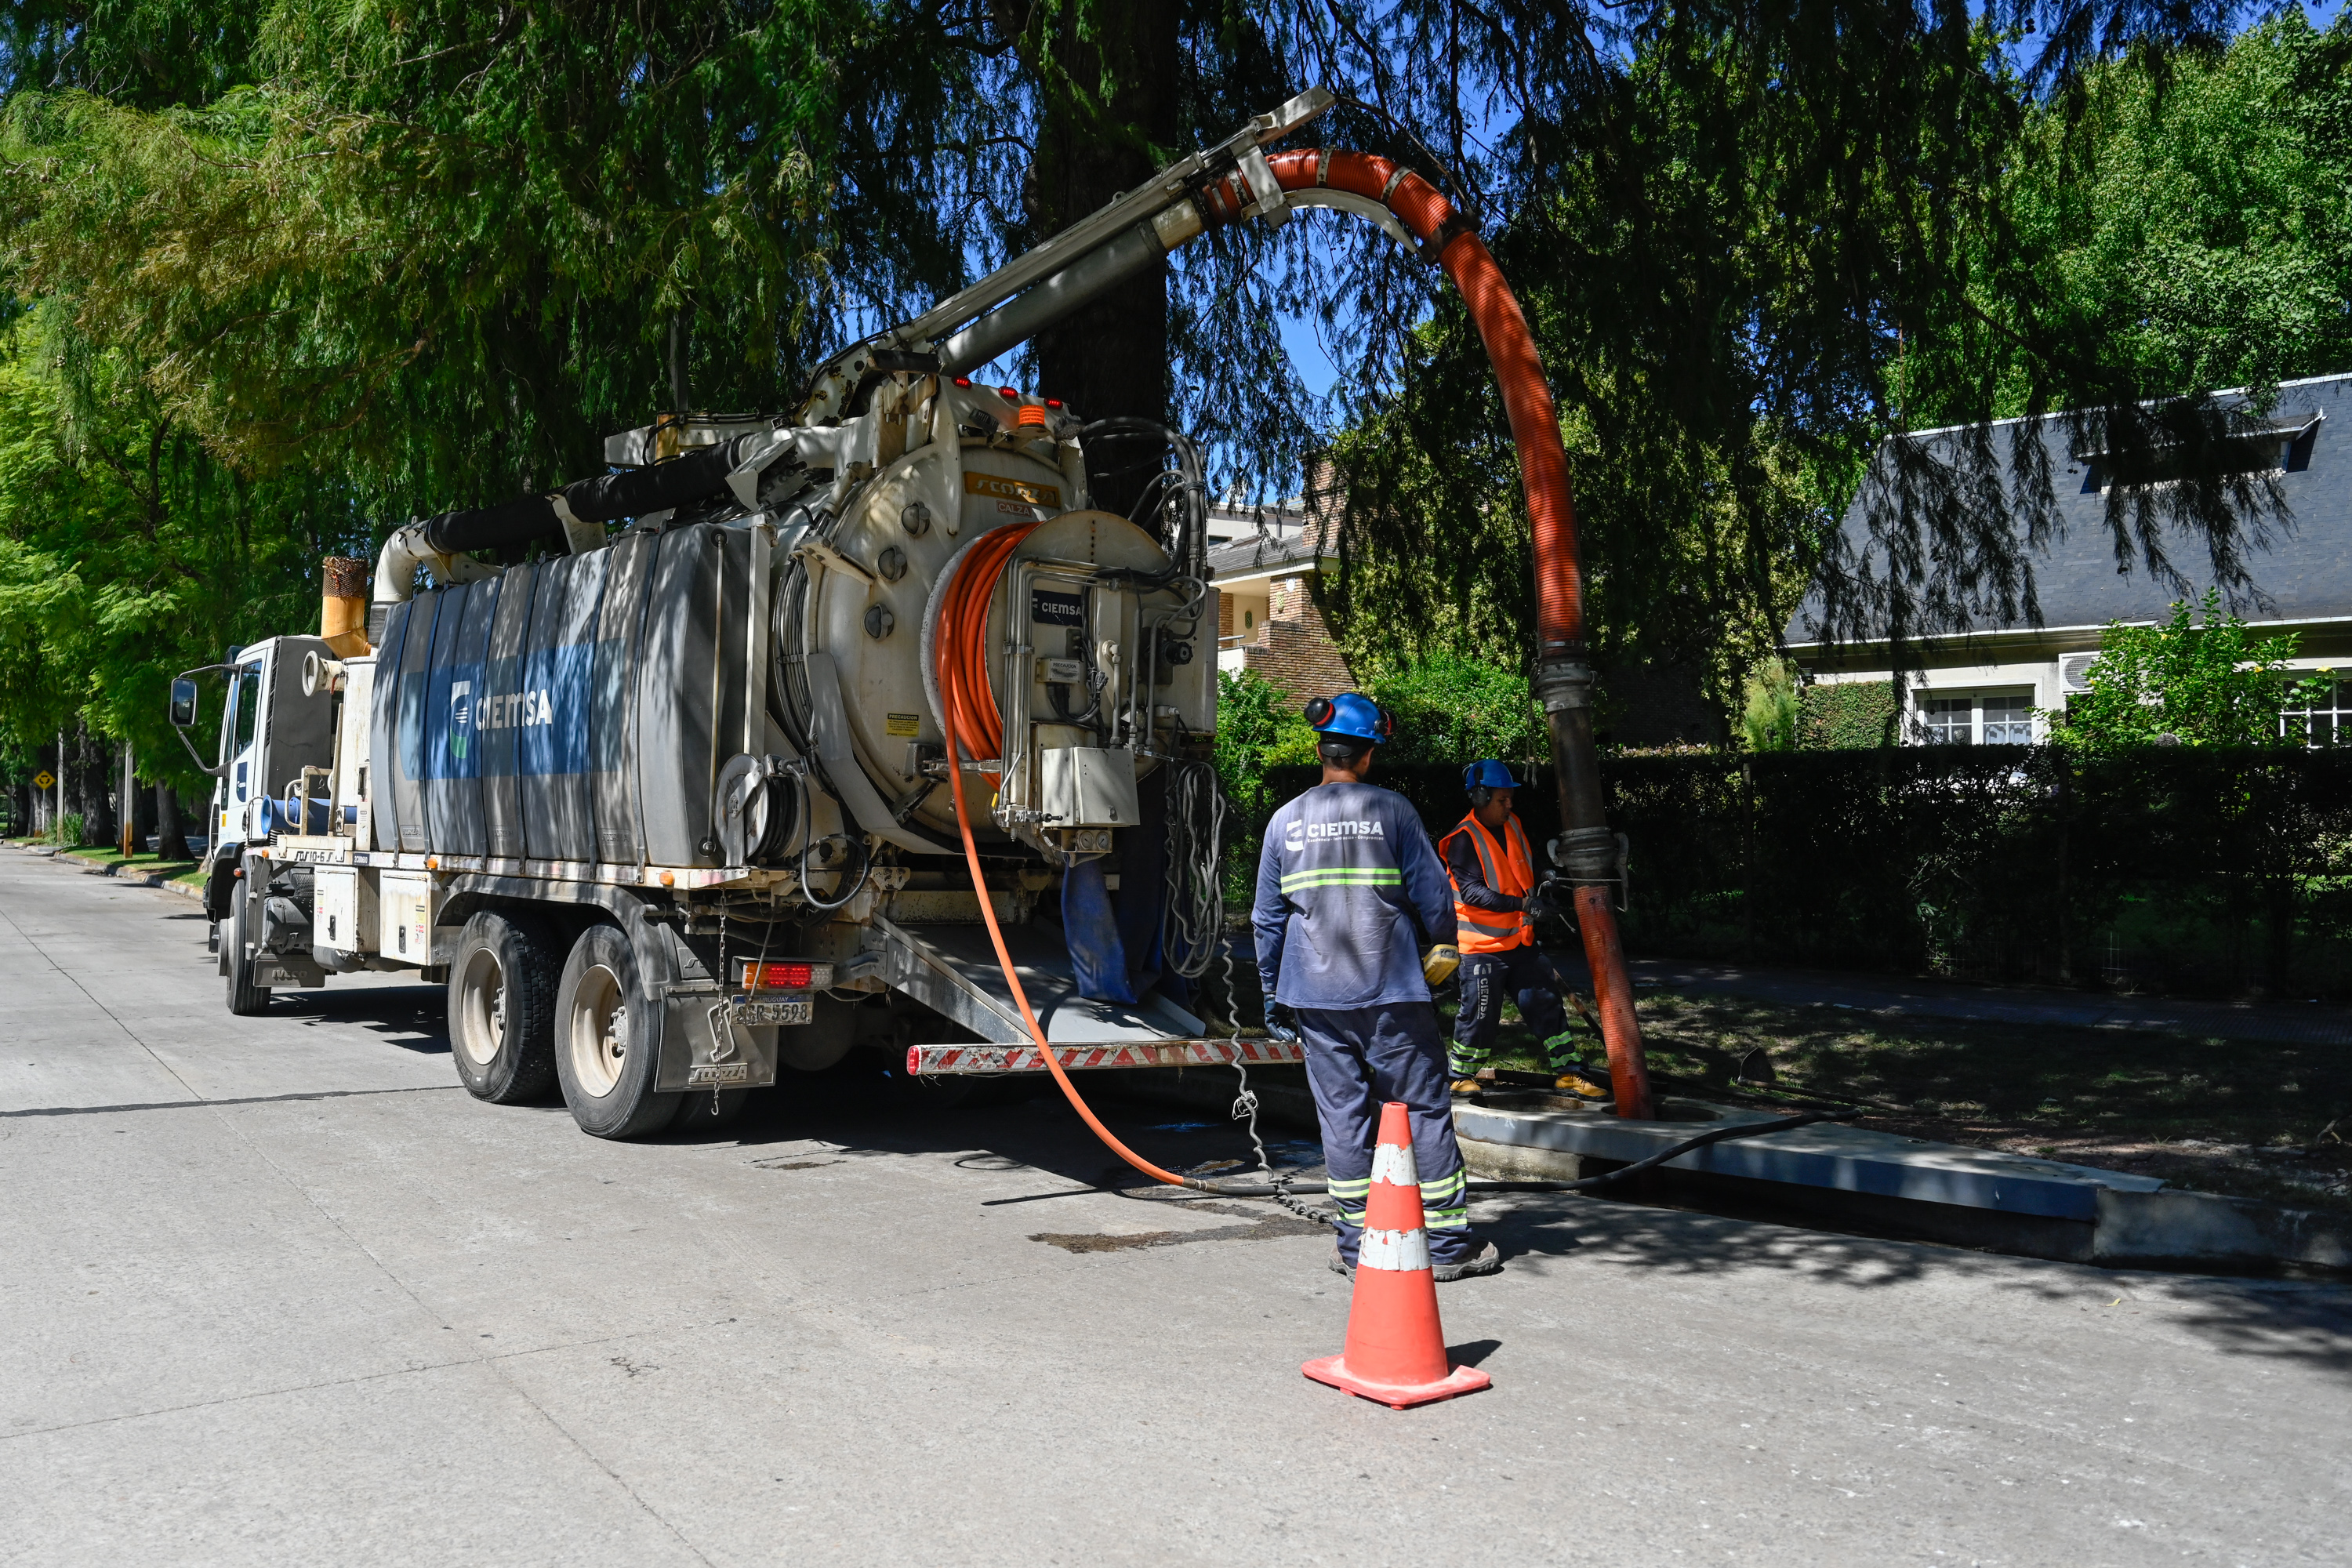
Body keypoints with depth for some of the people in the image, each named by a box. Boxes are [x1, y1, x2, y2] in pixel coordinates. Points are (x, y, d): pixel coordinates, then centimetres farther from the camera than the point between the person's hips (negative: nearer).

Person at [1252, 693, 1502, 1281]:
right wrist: (1439, 944, 18)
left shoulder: (1285, 821, 4)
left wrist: (1271, 990, 19)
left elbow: (1268, 917, 9)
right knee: (1424, 1107, 5)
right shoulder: (1393, 810, -5)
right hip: (1393, 991, -3)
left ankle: (1356, 1244, 13)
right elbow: (1433, 897, -3)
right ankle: (1448, 1243, 9)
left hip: (1316, 996, 3)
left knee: (1342, 1112, 9)